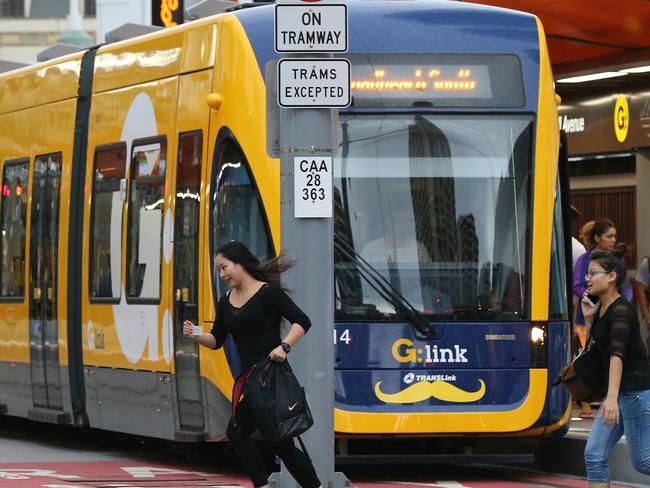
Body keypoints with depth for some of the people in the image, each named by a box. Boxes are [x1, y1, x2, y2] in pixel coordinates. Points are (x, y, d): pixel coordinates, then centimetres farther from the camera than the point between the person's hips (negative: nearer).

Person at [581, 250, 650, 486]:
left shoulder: (621, 310, -17)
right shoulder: (600, 310, 11)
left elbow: (617, 354, -29)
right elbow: (595, 352, 17)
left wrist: (612, 397, -40)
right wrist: (588, 319, 6)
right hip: (619, 394, 9)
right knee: (594, 456, -1)